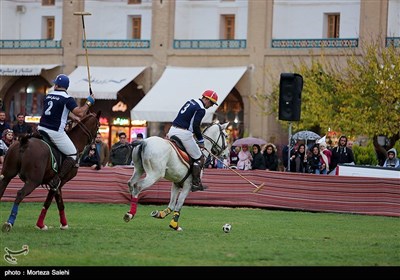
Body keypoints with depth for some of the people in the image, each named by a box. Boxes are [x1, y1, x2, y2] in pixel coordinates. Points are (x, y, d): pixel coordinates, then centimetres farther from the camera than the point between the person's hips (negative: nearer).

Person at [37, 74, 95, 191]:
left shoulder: (48, 96, 12)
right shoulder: (67, 99, -8)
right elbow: (80, 113, -17)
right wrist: (89, 102, 0)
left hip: (42, 129, 6)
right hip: (55, 132, -6)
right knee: (73, 155, 3)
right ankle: (56, 180, -8)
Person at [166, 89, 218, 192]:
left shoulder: (191, 102, 18)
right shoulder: (201, 110, -9)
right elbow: (195, 126, -14)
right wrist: (201, 140, -2)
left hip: (172, 129, 9)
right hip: (184, 133, -9)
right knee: (199, 159, 2)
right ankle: (196, 183, 3)